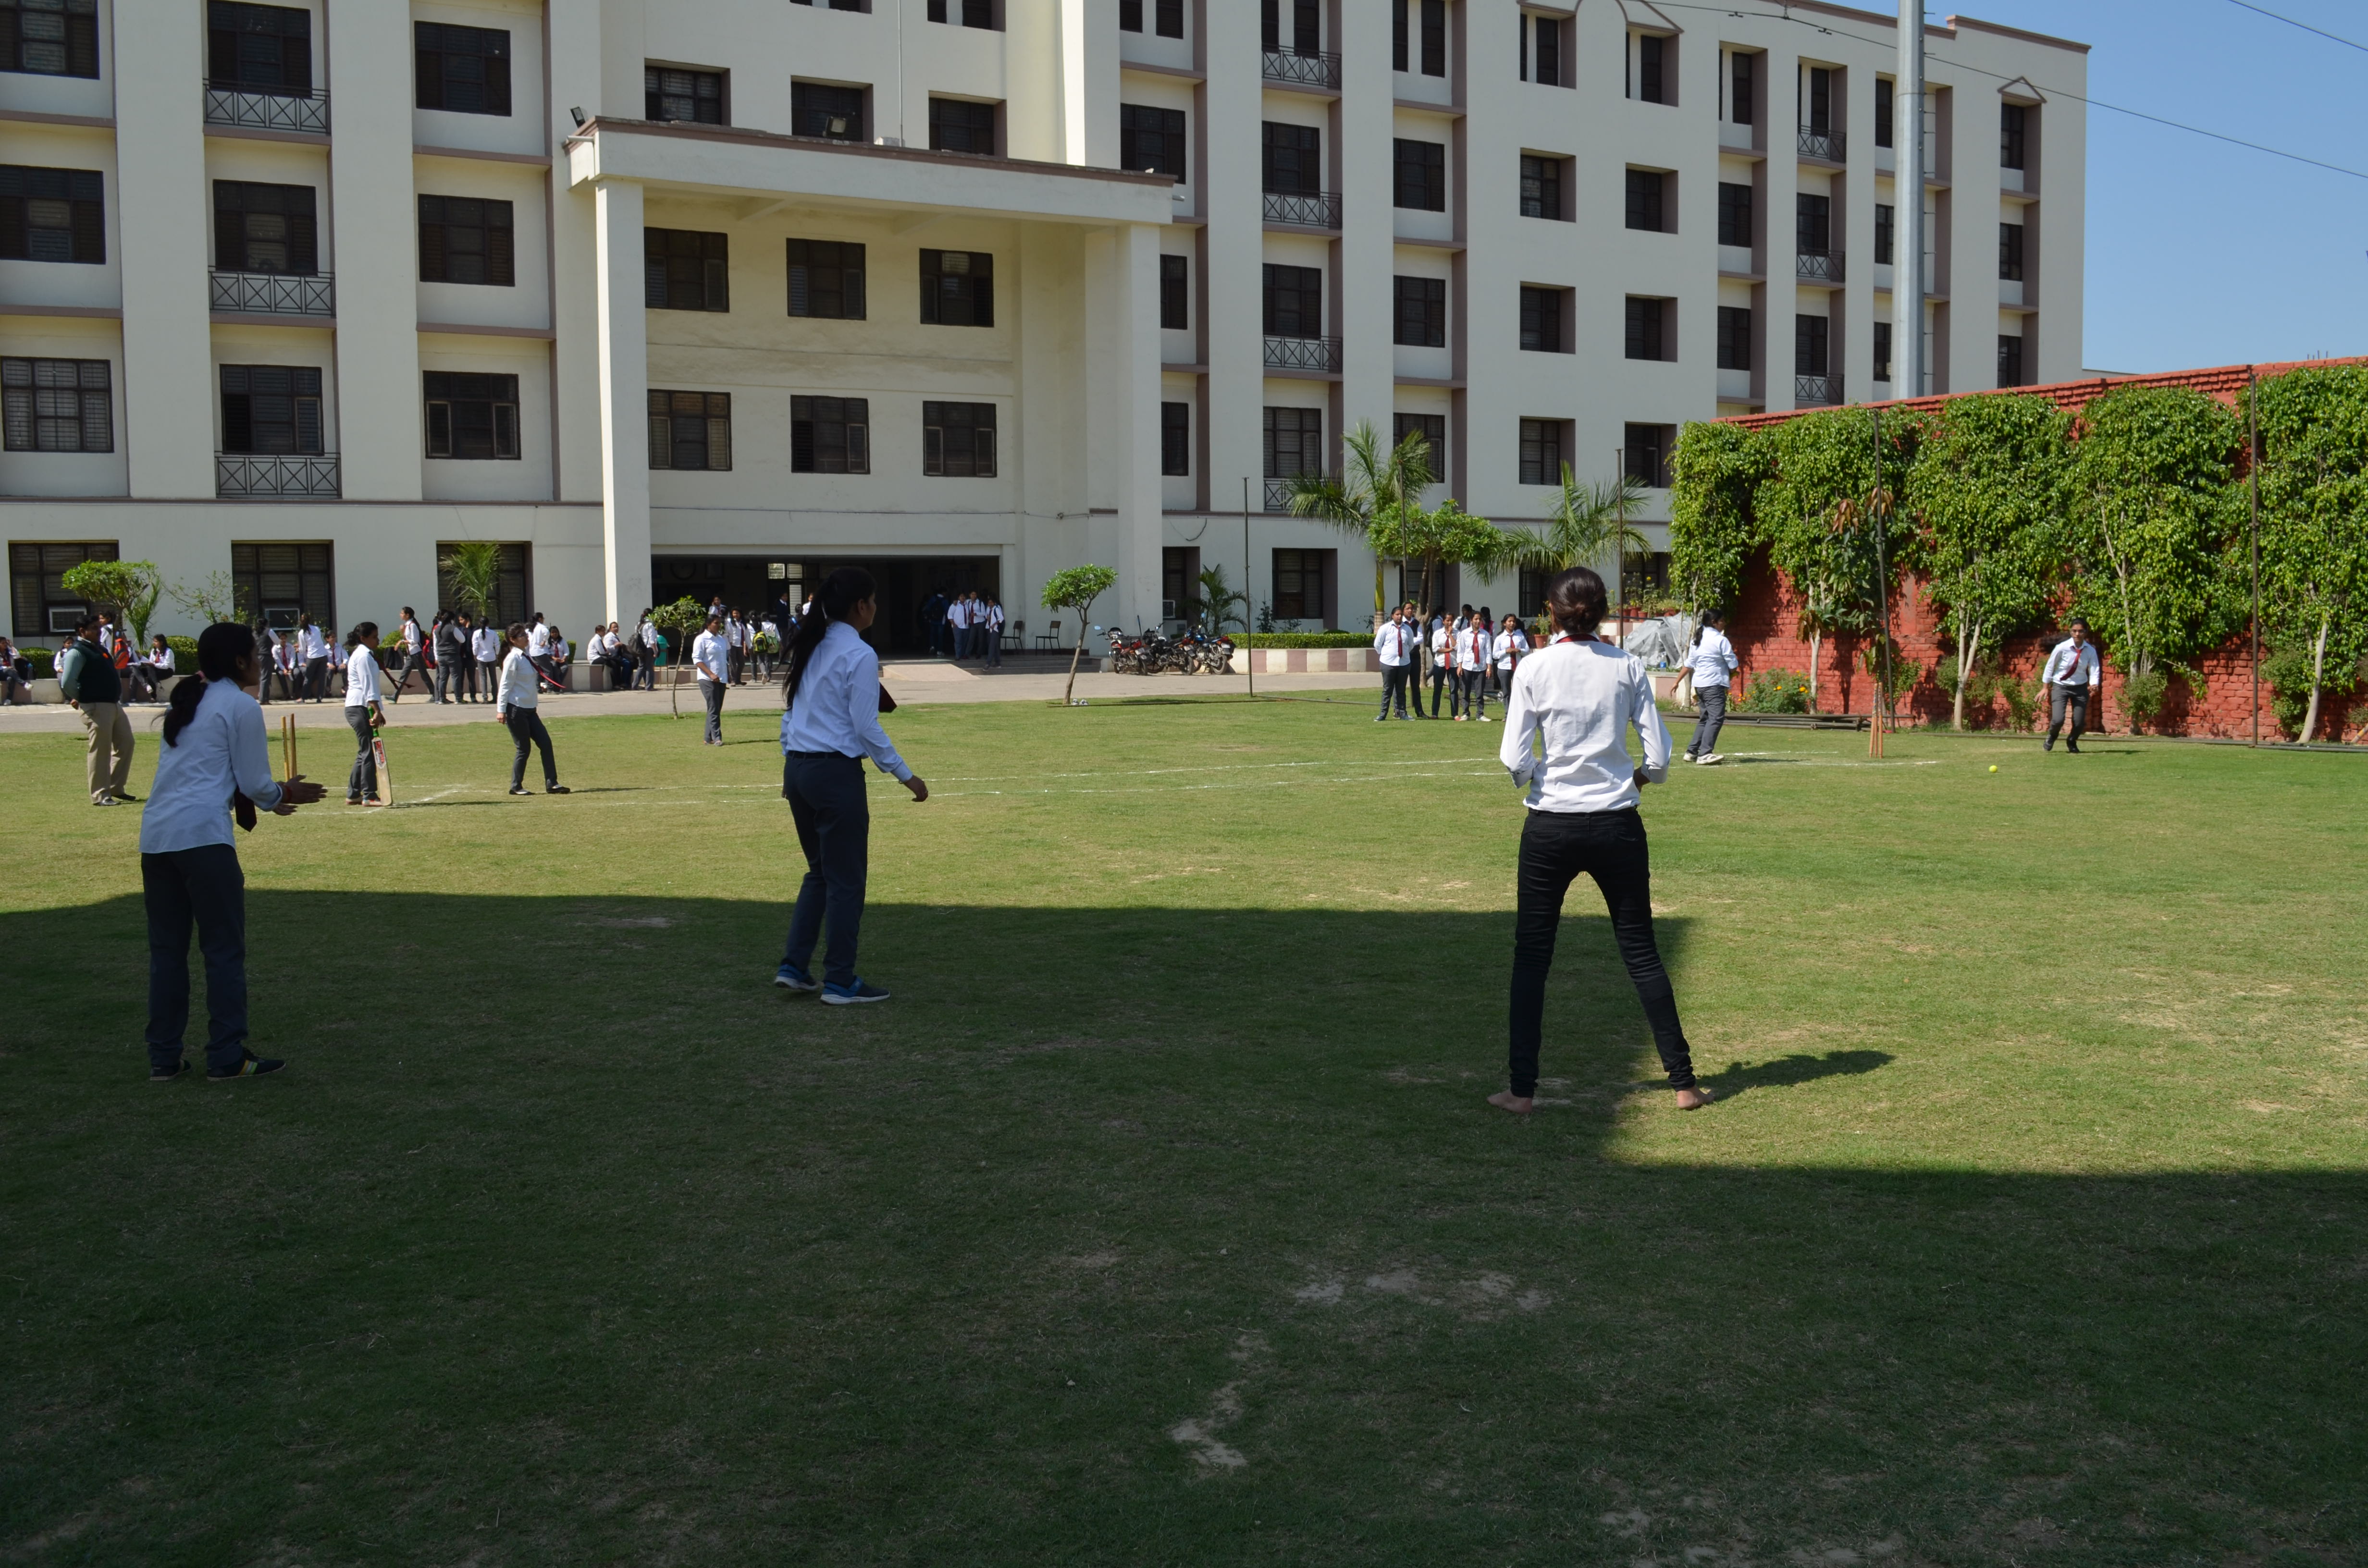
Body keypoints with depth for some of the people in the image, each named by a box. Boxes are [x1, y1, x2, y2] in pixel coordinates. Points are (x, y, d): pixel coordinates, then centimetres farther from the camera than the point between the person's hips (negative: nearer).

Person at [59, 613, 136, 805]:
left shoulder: (99, 649, 18)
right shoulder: (77, 652, -11)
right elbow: (67, 683, -19)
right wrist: (81, 699, -3)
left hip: (114, 705, 9)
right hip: (95, 708, -9)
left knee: (125, 744, 13)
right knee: (100, 751, -5)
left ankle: (116, 788, 24)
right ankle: (100, 795, 1)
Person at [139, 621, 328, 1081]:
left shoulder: (187, 701, 20)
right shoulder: (241, 706, -2)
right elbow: (255, 785, -3)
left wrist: (264, 798, 25)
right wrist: (287, 794, 18)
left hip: (156, 833, 8)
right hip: (203, 835, -8)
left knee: (166, 949, 12)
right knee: (224, 949, 0)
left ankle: (163, 1059, 15)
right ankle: (227, 1058, 3)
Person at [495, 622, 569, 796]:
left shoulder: (527, 656, 12)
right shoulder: (513, 658, -12)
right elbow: (505, 685, -14)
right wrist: (501, 710, -17)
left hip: (530, 710, 8)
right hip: (516, 710, -8)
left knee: (546, 743, 1)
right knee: (524, 749, -3)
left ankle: (551, 784, 4)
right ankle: (516, 787, 10)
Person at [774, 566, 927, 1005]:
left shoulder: (811, 647, 10)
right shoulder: (859, 655, -13)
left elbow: (790, 711, 13)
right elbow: (866, 728, -15)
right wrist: (906, 776, -9)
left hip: (798, 770, 8)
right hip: (836, 773, -8)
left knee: (820, 872, 20)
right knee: (846, 880, 3)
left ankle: (794, 966, 18)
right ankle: (840, 983, 9)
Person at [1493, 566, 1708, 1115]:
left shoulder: (1534, 668, -6)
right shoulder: (1628, 668, -1)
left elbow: (1515, 761, -9)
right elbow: (1659, 758, -3)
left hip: (1550, 828, -2)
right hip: (1617, 827, 2)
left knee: (1531, 957, 8)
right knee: (1642, 953, 11)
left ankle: (1521, 1089, 8)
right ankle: (1684, 1083, 15)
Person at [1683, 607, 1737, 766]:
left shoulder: (1697, 640, 14)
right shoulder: (1720, 640, -9)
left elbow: (1689, 664, 19)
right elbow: (1733, 664, -7)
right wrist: (1730, 676, 13)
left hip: (1699, 684, 9)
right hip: (1715, 684, -9)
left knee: (1705, 718, 18)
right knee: (1716, 718, -12)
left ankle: (1691, 752, 17)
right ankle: (1705, 754, -22)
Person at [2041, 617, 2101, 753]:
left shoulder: (2090, 650, -9)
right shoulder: (2062, 648, -16)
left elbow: (2094, 670, -8)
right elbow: (2050, 667, -6)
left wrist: (2094, 685, -28)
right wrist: (2046, 687, -2)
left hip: (2081, 687, 2)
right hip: (2060, 686, -2)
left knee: (2080, 723, 0)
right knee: (2058, 720, -16)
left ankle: (2071, 742, 35)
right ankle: (2051, 738, 21)